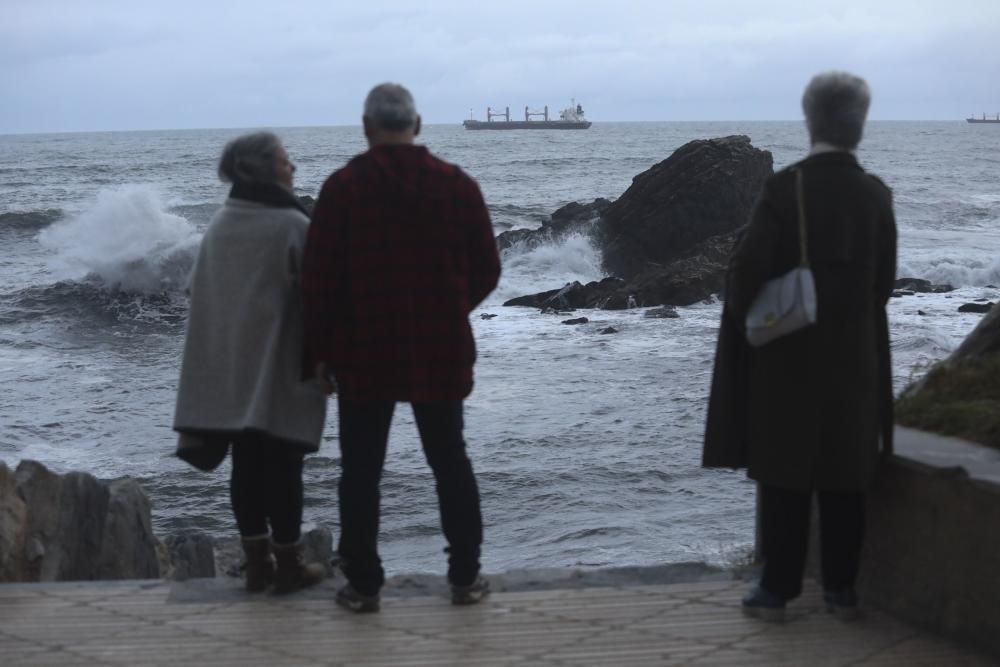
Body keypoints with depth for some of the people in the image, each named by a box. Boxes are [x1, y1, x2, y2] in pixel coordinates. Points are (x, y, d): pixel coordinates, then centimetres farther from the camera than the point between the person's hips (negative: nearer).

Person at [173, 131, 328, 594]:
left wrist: (219, 360, 17)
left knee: (246, 464, 10)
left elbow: (201, 298, 9)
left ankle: (257, 563, 16)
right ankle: (288, 565, 9)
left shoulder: (219, 225, 4)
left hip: (229, 368, 5)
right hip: (281, 368, -5)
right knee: (282, 465, 2)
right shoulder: (291, 225, -13)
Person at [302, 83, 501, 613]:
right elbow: (487, 270, 4)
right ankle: (465, 576, 15)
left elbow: (319, 279, -6)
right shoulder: (458, 186, 0)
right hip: (442, 352, 2)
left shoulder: (343, 188, -6)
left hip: (363, 355, -2)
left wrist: (318, 352, 1)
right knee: (450, 462, 13)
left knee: (360, 471, 7)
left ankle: (363, 583, 9)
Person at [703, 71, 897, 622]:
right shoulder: (875, 195, -2)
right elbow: (884, 280, 3)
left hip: (787, 355, -3)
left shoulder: (785, 187, -14)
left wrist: (748, 320, 2)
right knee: (844, 476, 10)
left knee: (784, 472, 4)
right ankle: (841, 588, 16)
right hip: (854, 356, 3)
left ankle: (777, 589, 8)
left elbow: (748, 268, -16)